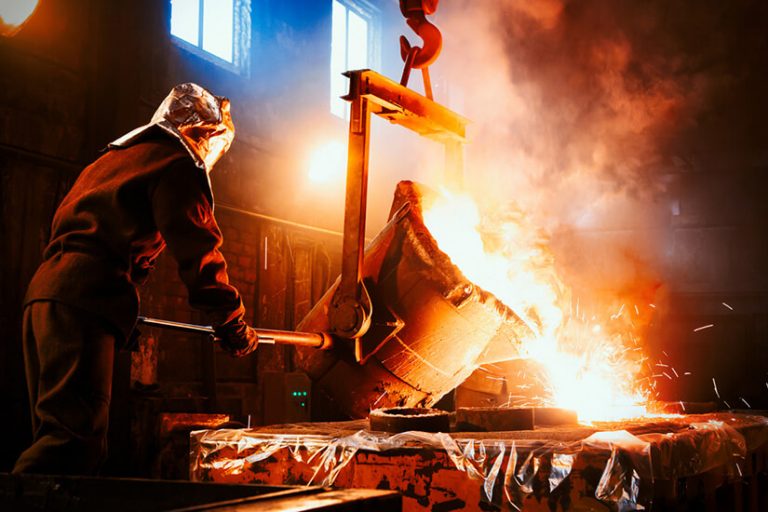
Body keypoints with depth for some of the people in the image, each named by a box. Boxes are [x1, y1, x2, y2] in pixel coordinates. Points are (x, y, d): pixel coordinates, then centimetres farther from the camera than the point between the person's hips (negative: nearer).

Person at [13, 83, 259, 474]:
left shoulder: (114, 156, 31)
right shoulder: (178, 162, 4)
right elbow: (196, 249, -4)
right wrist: (232, 326, 3)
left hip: (43, 292, 9)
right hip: (83, 299, -9)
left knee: (55, 432, 10)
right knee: (76, 433, -14)